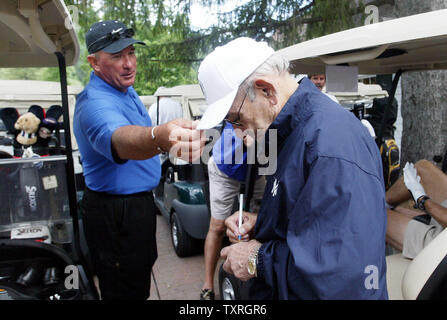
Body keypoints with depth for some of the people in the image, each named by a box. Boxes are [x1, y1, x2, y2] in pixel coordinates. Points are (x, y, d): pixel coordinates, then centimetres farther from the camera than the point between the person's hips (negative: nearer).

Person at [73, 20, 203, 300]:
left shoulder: (125, 88, 4)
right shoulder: (96, 103, -29)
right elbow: (119, 139, -53)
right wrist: (159, 138, -72)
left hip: (138, 200, 10)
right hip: (116, 212, -9)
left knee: (139, 280, 25)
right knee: (125, 290, 5)